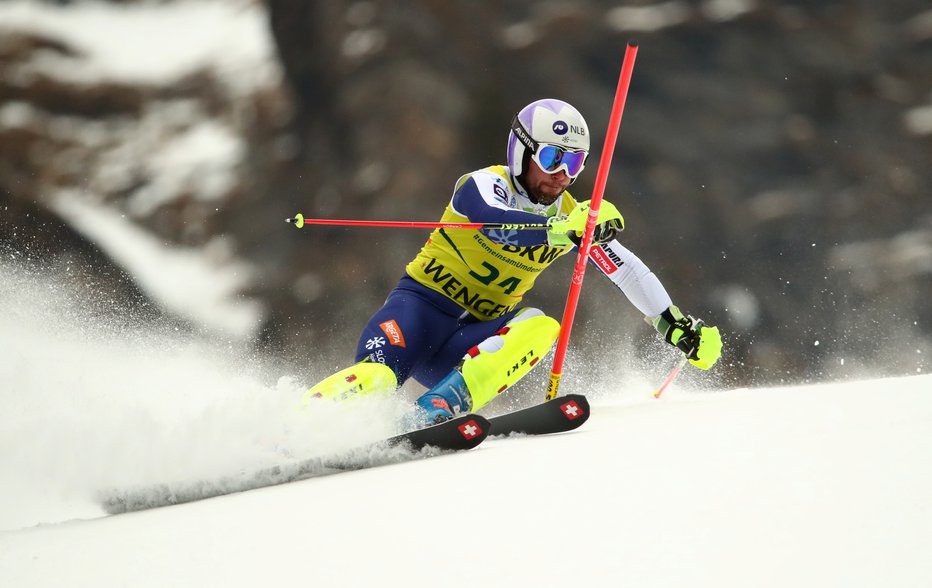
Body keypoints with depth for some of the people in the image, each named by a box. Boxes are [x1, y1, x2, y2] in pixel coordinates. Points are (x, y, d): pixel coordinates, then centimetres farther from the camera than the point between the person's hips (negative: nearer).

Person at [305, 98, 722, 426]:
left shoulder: (572, 216, 7)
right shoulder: (486, 184, -11)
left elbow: (628, 271, 14)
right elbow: (494, 222, -34)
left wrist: (676, 325, 8)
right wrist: (563, 229, -48)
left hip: (469, 343, 5)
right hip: (420, 306, -5)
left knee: (541, 327, -26)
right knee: (376, 377, -34)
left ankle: (434, 413, -38)